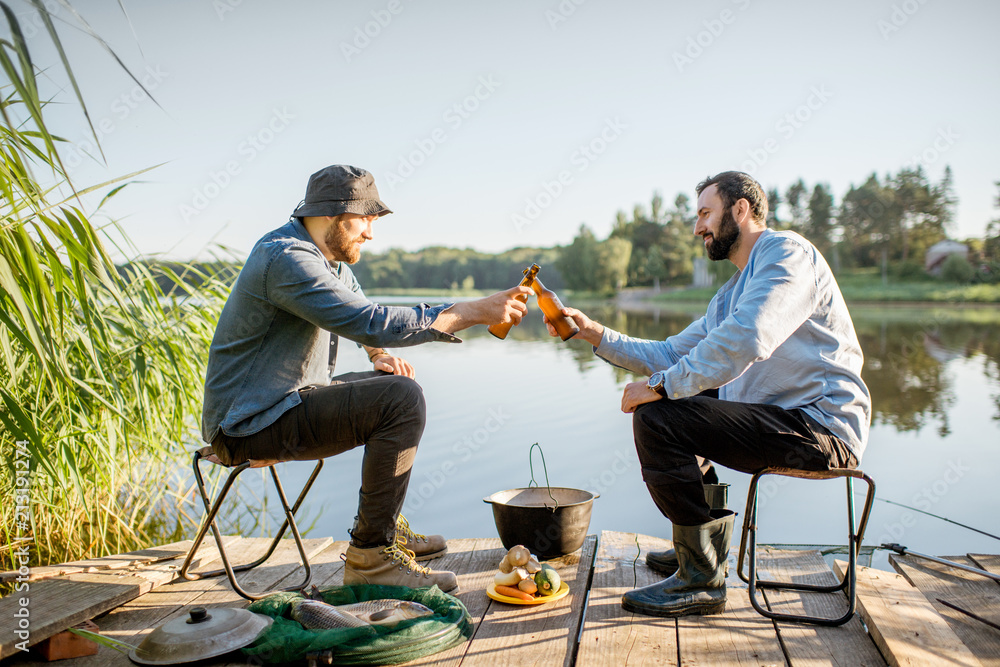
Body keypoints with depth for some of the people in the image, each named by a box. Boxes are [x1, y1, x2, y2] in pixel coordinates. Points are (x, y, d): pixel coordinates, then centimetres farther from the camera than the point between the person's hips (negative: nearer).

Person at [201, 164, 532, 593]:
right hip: (251, 425, -11)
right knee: (401, 400, -23)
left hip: (284, 401, 11)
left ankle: (386, 524, 25)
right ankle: (371, 554, -15)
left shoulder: (327, 257, 13)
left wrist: (380, 356, 2)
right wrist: (473, 312, -29)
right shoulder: (287, 258, -21)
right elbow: (371, 322, -31)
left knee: (394, 385, 20)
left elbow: (362, 317, 25)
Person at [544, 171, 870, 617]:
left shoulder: (786, 252, -10)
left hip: (823, 426, -10)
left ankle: (701, 581, -9)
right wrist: (595, 334, 11)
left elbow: (746, 341, -28)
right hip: (783, 417, 10)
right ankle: (704, 546, 29)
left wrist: (660, 386, -22)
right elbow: (671, 354, 19)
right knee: (679, 407, 24)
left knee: (656, 418, -20)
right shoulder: (731, 294, 20)